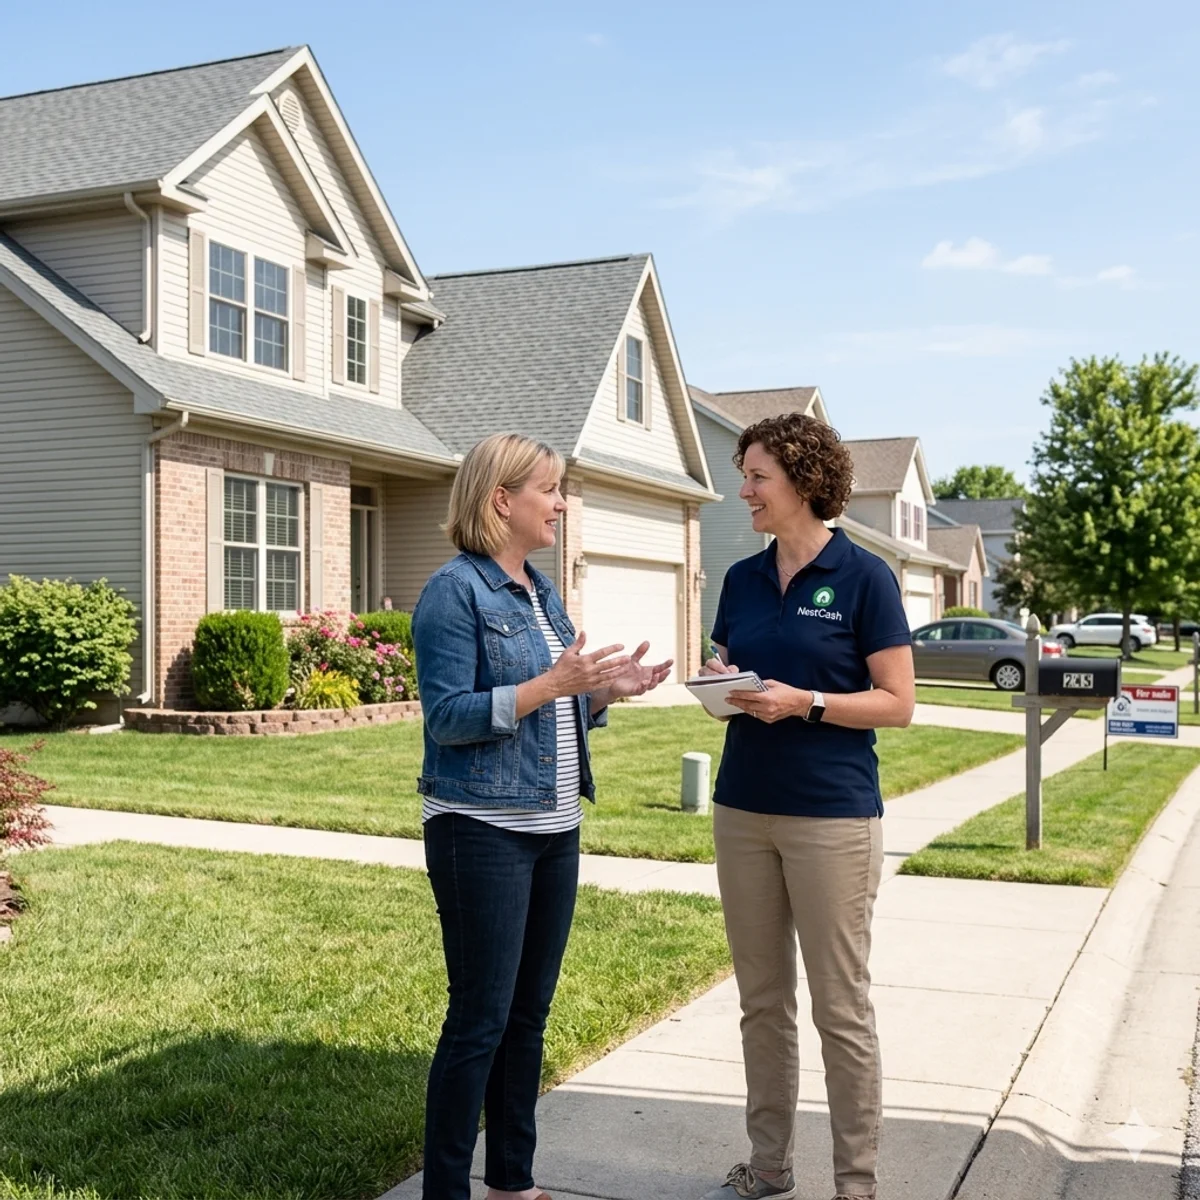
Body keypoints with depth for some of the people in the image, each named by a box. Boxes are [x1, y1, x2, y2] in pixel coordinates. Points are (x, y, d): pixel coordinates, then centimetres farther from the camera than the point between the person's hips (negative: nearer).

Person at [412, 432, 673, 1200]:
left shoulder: (542, 591, 13)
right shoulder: (455, 590, -11)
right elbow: (447, 717, -17)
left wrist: (606, 691, -2)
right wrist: (553, 684, -24)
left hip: (555, 827, 8)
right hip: (483, 829, -8)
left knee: (529, 1014, 14)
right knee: (480, 1020, -1)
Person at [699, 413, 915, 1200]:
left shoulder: (863, 577, -8)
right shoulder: (742, 580, 9)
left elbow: (898, 703, -8)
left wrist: (805, 702, -20)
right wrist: (721, 685, -6)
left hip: (833, 816, -5)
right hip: (743, 810, 6)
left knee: (841, 1006, 3)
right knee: (762, 1000, 13)